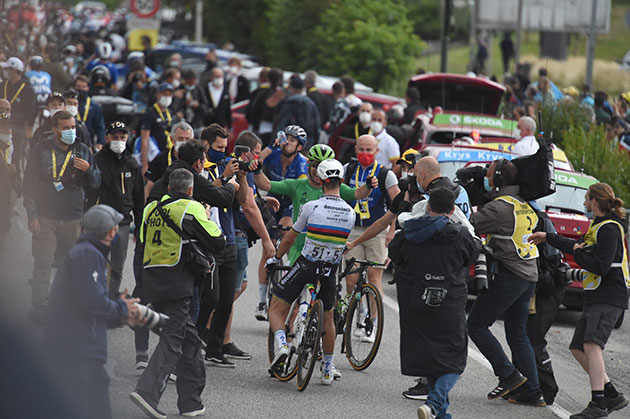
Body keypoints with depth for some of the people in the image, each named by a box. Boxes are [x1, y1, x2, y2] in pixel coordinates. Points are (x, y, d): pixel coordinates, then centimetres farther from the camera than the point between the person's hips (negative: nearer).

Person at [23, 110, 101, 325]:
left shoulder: (82, 151, 8)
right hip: (46, 218, -2)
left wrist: (88, 169, -12)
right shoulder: (41, 151, 0)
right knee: (43, 263, -6)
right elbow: (29, 184, 1)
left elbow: (96, 184, 10)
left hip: (74, 218, 2)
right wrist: (32, 216, -6)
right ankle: (39, 308, -2)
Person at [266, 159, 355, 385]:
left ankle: (281, 342, -21)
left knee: (277, 309, 6)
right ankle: (327, 370, 25)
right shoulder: (350, 213, -1)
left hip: (305, 266, -4)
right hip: (329, 272, 4)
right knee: (327, 317, 20)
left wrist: (276, 258, 17)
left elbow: (289, 239, 0)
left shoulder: (311, 207, -11)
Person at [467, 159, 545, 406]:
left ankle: (509, 376, -7)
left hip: (509, 275, -9)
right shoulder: (524, 205, 16)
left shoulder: (501, 206, -13)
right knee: (518, 334, 13)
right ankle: (532, 392, 9)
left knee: (477, 325, -3)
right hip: (529, 276, 9)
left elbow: (469, 225, -16)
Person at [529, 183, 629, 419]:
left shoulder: (609, 229, -12)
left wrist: (578, 254, -7)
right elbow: (579, 247, 36)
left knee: (592, 345, -25)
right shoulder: (599, 226, 19)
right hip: (595, 299, 11)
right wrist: (548, 238, 42)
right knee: (578, 349, 9)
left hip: (609, 299, -11)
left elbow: (601, 266, -22)